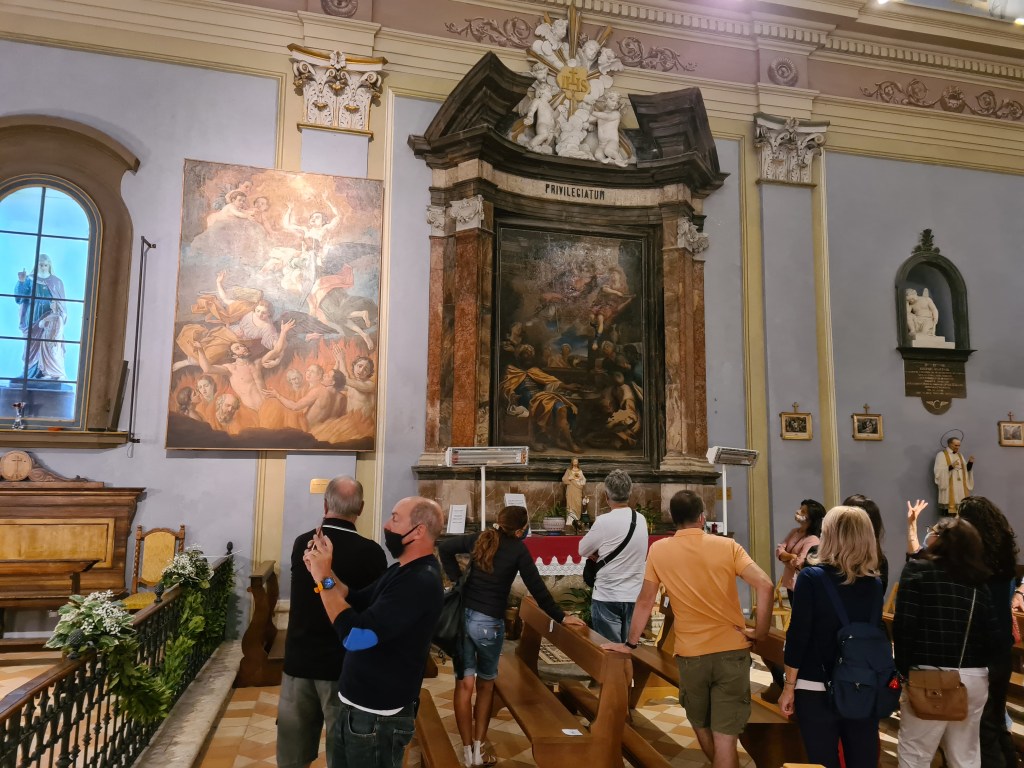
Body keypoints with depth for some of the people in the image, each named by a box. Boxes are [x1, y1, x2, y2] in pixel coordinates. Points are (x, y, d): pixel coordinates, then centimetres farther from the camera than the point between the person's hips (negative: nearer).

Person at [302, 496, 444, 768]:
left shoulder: (420, 582, -27)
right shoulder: (403, 571, 8)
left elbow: (355, 635, -30)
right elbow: (355, 601, 10)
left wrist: (324, 580, -22)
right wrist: (325, 571, -6)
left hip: (377, 716, -9)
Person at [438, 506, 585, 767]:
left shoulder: (481, 539, 4)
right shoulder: (518, 549, -8)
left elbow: (444, 547, 6)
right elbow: (537, 588, -6)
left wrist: (456, 578, 9)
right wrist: (561, 617, 3)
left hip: (463, 615, 3)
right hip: (489, 622, -3)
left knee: (464, 683, 7)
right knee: (486, 684, 15)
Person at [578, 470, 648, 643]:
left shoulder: (604, 521, -15)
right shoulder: (641, 520, 3)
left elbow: (583, 551, -4)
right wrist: (602, 552, 4)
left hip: (608, 597, -5)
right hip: (635, 596, 5)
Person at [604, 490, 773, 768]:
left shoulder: (658, 550, -2)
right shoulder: (727, 545, -4)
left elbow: (645, 601, 3)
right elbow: (764, 585, -13)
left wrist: (630, 643, 13)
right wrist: (760, 631, -2)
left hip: (690, 653, 0)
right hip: (732, 649, 0)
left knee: (701, 726, 24)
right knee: (725, 735, 5)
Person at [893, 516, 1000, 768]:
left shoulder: (918, 570, -6)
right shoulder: (978, 581, 8)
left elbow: (904, 625, -12)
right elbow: (992, 637, 6)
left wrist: (903, 669, -4)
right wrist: (977, 666, 18)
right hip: (974, 678, 6)